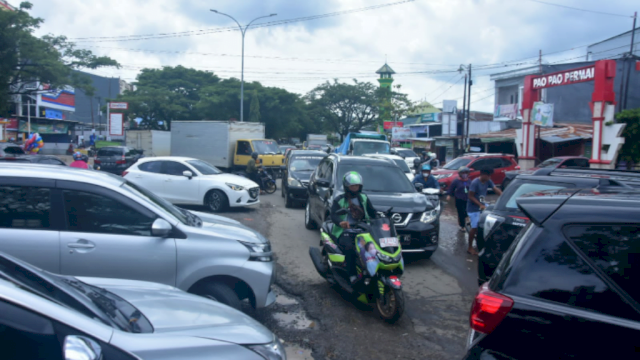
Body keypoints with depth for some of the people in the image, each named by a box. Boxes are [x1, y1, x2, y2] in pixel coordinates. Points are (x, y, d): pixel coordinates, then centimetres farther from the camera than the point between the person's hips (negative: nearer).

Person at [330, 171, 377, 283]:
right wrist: (340, 222, -33)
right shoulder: (339, 200, 2)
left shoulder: (364, 198, 16)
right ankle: (352, 276, -29)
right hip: (344, 231, -4)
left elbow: (372, 212, 16)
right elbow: (333, 215, -12)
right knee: (349, 247, -34)